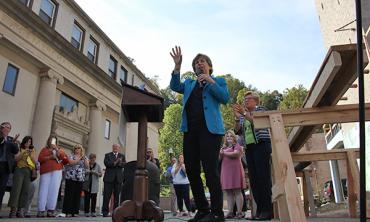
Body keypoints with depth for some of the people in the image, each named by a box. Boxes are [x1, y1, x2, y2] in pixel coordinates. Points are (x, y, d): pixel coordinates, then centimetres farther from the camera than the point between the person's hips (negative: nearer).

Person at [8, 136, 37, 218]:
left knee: (25, 190, -7)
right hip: (20, 170, -2)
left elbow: (35, 161, 11)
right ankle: (13, 209, -15)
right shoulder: (20, 149, 14)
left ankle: (20, 210, -7)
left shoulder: (33, 151, 20)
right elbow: (16, 159, 0)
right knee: (16, 188, -13)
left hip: (29, 171, 2)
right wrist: (23, 153, -13)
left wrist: (31, 154, -4)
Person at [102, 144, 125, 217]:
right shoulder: (107, 155, 11)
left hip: (118, 178, 2)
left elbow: (124, 164, 1)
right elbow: (106, 163, -7)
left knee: (117, 196, 3)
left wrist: (118, 163, -16)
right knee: (107, 195, -1)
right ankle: (105, 211, 6)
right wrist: (115, 163, -17)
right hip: (109, 178, -2)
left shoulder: (122, 156, 16)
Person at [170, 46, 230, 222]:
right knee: (191, 170, 5)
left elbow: (225, 98, -3)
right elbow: (174, 87, 7)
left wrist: (210, 81, -9)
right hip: (190, 129, 6)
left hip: (209, 128, -5)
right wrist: (177, 65, -1)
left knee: (210, 169, -12)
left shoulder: (218, 81, 14)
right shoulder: (189, 83, 26)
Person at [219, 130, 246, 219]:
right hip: (225, 171, 5)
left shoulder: (237, 146, 6)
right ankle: (230, 212, 4)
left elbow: (236, 154, -13)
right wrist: (220, 154, -5)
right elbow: (219, 158, 17)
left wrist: (224, 153, -6)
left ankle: (240, 212, -7)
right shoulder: (224, 147, 22)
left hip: (235, 170, -5)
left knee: (237, 191, -7)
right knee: (229, 192, 3)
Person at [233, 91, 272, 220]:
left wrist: (244, 113, -17)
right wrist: (237, 117, -4)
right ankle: (259, 209, 4)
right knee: (253, 178, 1)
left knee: (263, 176, -13)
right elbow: (237, 131, 10)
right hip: (249, 148, 6)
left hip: (261, 145, -6)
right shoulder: (243, 115, 21)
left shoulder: (261, 110, 7)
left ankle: (267, 209, -11)